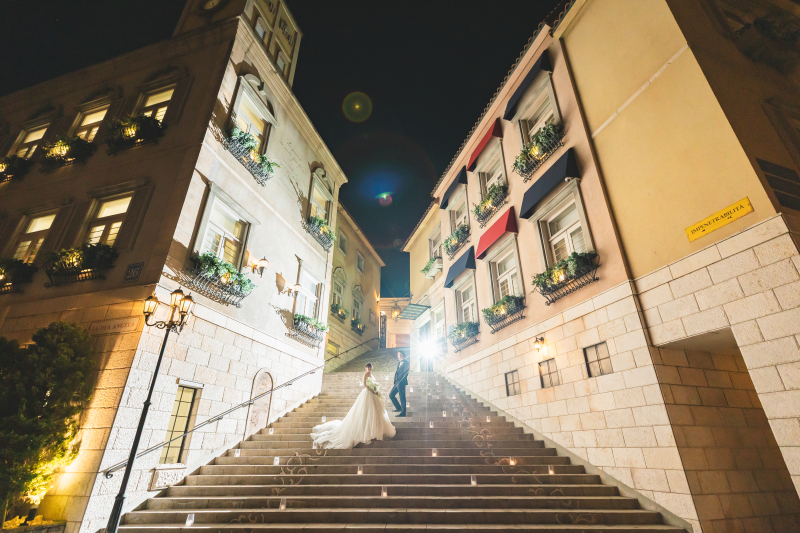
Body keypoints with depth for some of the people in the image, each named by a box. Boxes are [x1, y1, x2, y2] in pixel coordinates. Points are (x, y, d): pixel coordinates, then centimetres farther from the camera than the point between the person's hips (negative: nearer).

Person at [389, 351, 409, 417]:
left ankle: (403, 412, 1)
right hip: (397, 382, 9)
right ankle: (398, 408, 23)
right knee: (391, 395, 12)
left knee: (402, 397, -6)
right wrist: (394, 383, 14)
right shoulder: (399, 363, 20)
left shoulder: (406, 362, -5)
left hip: (401, 382, -9)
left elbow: (405, 372, -12)